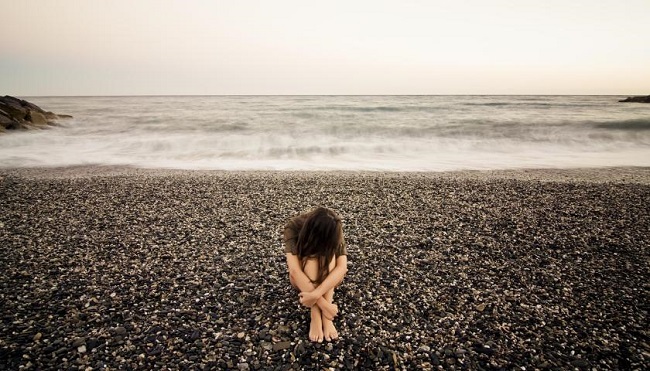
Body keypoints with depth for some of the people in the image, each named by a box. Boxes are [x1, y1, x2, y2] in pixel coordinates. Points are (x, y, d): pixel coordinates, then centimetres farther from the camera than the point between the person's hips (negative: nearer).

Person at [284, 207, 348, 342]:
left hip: (328, 276, 2)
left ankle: (326, 317, -33)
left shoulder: (333, 229, -24)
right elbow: (294, 270, -40)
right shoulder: (293, 228, -30)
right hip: (301, 277, -1)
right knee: (310, 255, -34)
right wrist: (323, 304, -45)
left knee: (329, 253, -32)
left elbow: (342, 266, -36)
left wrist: (315, 294, -48)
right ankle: (315, 316, -35)